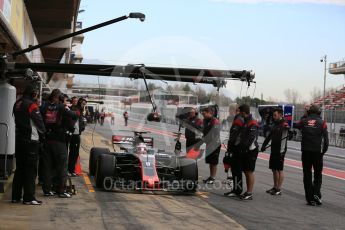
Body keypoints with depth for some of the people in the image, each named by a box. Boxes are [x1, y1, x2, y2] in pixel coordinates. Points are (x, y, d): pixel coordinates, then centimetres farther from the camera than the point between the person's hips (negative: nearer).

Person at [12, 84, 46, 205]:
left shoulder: (17, 104, 10)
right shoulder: (31, 105, -14)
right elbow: (39, 122, -9)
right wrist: (42, 132, 8)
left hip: (19, 139, 8)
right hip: (31, 140, -8)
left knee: (19, 168, 13)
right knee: (31, 169, -3)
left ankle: (16, 196, 16)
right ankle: (28, 197, -2)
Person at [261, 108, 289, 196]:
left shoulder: (284, 125, -12)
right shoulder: (275, 125, 16)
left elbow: (283, 139, -19)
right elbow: (269, 136, 22)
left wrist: (282, 152, -23)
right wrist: (264, 145, 14)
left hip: (280, 151, -9)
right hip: (273, 150, 9)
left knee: (280, 170, -4)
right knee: (274, 169, 12)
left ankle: (279, 189, 0)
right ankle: (275, 187, 21)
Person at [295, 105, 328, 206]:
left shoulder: (304, 121, 2)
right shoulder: (322, 123, -3)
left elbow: (297, 125, 25)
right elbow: (326, 139, -6)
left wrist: (305, 116, 22)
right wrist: (323, 151, 5)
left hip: (306, 151, 2)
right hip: (317, 152, -2)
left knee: (307, 175, 8)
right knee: (318, 174, 12)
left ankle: (310, 199, 7)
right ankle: (316, 193, -7)